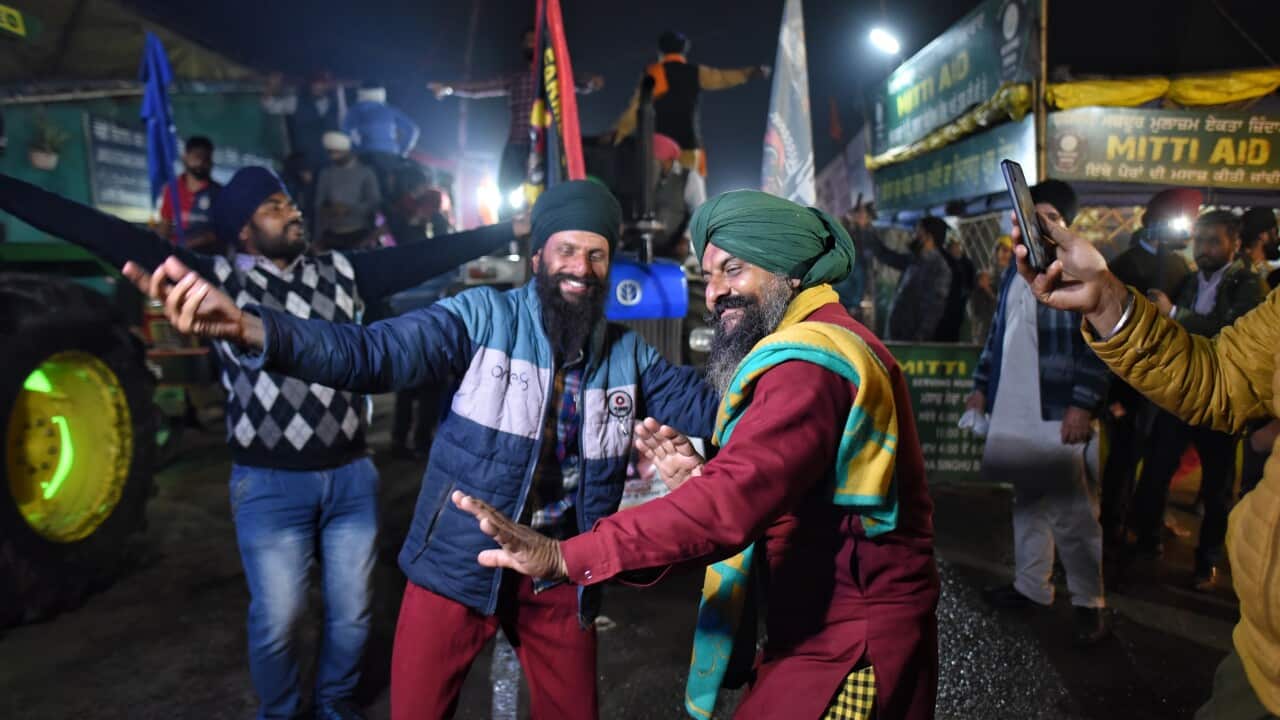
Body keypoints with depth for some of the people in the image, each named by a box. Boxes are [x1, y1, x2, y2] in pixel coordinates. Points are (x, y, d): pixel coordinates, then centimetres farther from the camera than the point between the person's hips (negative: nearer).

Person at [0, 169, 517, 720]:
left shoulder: (342, 272, 5)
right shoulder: (219, 281, -3)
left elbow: (425, 257, 3)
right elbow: (106, 236, -10)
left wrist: (513, 228, 2)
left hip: (351, 476, 3)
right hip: (270, 486, -2)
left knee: (352, 611, 14)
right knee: (277, 618, 9)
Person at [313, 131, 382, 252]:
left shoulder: (365, 172, 4)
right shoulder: (326, 174, 10)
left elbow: (374, 202, -1)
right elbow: (319, 206, 9)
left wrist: (349, 209, -15)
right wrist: (319, 238, 2)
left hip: (359, 234, -2)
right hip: (332, 236, 2)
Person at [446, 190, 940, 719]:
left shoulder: (810, 360, -22)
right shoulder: (827, 343, 13)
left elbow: (733, 501, -35)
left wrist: (567, 556, -38)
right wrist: (705, 473, -7)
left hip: (847, 647, -10)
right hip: (848, 629, 10)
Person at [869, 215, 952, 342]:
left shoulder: (939, 267, -11)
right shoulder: (914, 260, 13)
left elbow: (934, 308, -16)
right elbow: (885, 255, 27)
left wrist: (920, 338, -20)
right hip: (897, 334, 8)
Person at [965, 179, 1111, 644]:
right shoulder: (1015, 272, 15)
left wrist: (1083, 405, -18)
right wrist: (982, 386, 16)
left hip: (1059, 412, -7)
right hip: (1014, 409, 7)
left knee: (1071, 511, -2)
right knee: (1027, 502, 15)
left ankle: (1090, 602, 12)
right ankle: (1030, 585, 28)